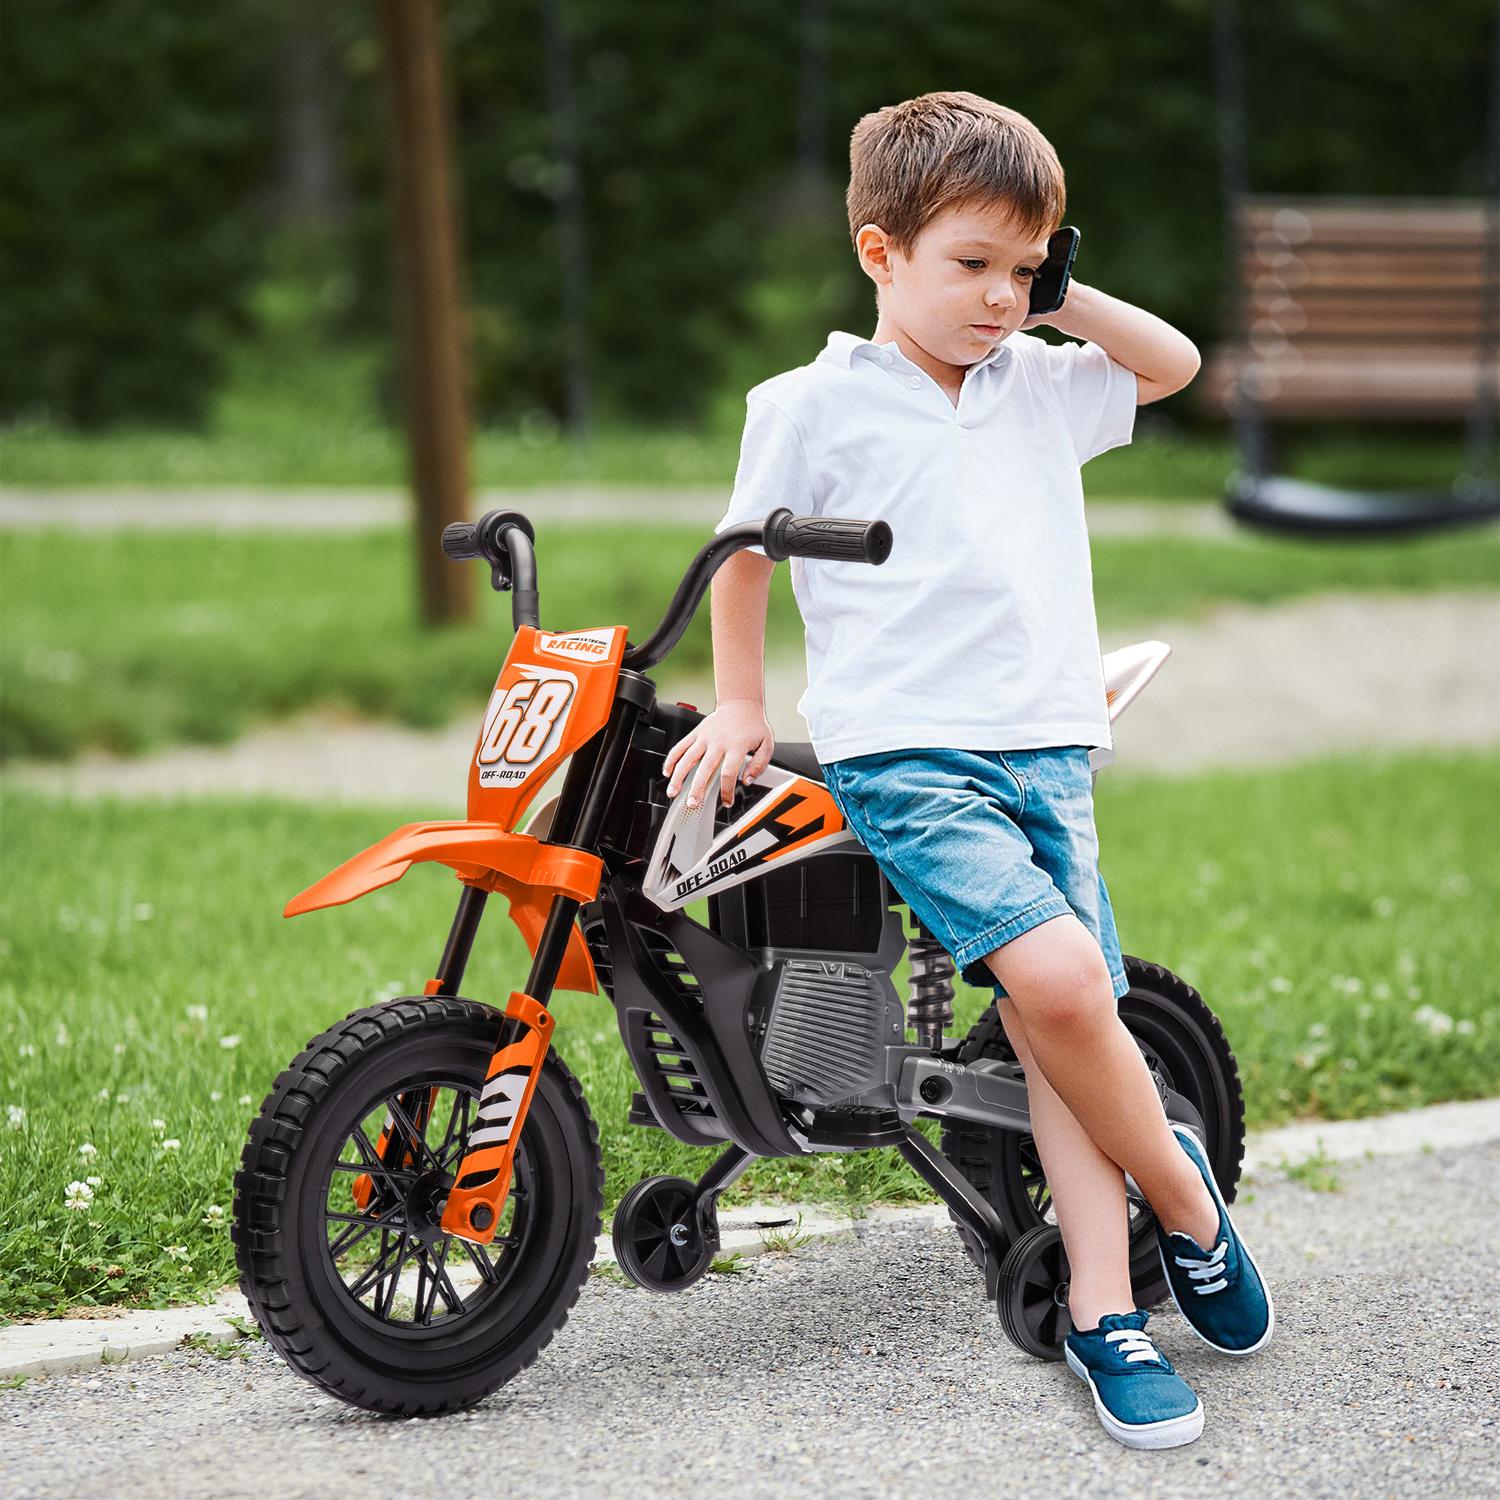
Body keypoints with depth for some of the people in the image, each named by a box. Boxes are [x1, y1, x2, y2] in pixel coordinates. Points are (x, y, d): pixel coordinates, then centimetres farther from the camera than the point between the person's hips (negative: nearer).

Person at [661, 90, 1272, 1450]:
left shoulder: (1040, 385, 14)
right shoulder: (812, 406, 1)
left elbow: (1174, 363, 26)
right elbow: (744, 556, 11)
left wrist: (1065, 301, 13)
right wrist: (739, 708, 10)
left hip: (1049, 746, 5)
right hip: (903, 752, -5)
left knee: (1062, 1022, -3)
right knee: (1057, 978, -24)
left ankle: (1107, 1312, 0)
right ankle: (1182, 1193, -2)